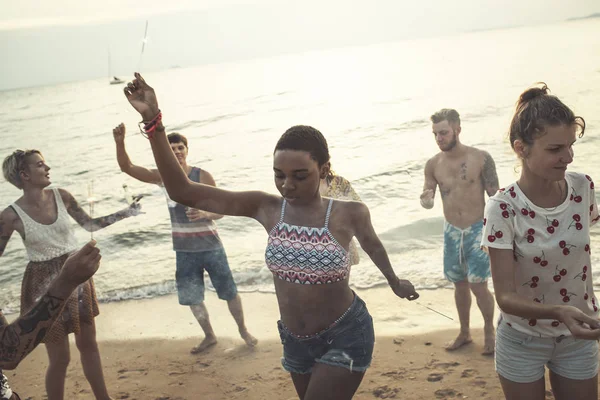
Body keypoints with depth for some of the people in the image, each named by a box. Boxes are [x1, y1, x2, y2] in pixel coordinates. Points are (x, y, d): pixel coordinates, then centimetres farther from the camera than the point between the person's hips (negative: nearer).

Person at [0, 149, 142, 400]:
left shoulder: (62, 197, -5)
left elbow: (89, 224, 7)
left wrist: (126, 213, 2)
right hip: (45, 285, -4)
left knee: (88, 345, 17)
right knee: (59, 358, 3)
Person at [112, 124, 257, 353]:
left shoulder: (203, 176, -12)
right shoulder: (163, 177, -1)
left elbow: (220, 211, -11)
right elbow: (127, 168, -9)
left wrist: (205, 214, -34)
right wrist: (120, 143, -27)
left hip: (210, 246, -3)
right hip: (184, 250, 4)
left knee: (228, 291, 6)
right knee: (191, 298, 11)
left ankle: (243, 331, 27)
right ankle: (209, 336, 31)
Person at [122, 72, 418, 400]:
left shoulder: (349, 213, -16)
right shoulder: (265, 208, -11)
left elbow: (372, 244, 8)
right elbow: (182, 192, -15)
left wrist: (395, 282, 27)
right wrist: (153, 122, -26)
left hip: (345, 337, -4)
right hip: (295, 342, 4)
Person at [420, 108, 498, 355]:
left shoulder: (481, 159, -12)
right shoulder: (433, 164, -2)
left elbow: (495, 197, -7)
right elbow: (427, 193, 6)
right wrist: (426, 200, -19)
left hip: (478, 230, -4)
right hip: (451, 232, 4)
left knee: (478, 286, -6)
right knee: (460, 285, 14)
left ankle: (489, 331, 17)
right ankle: (464, 333, 31)